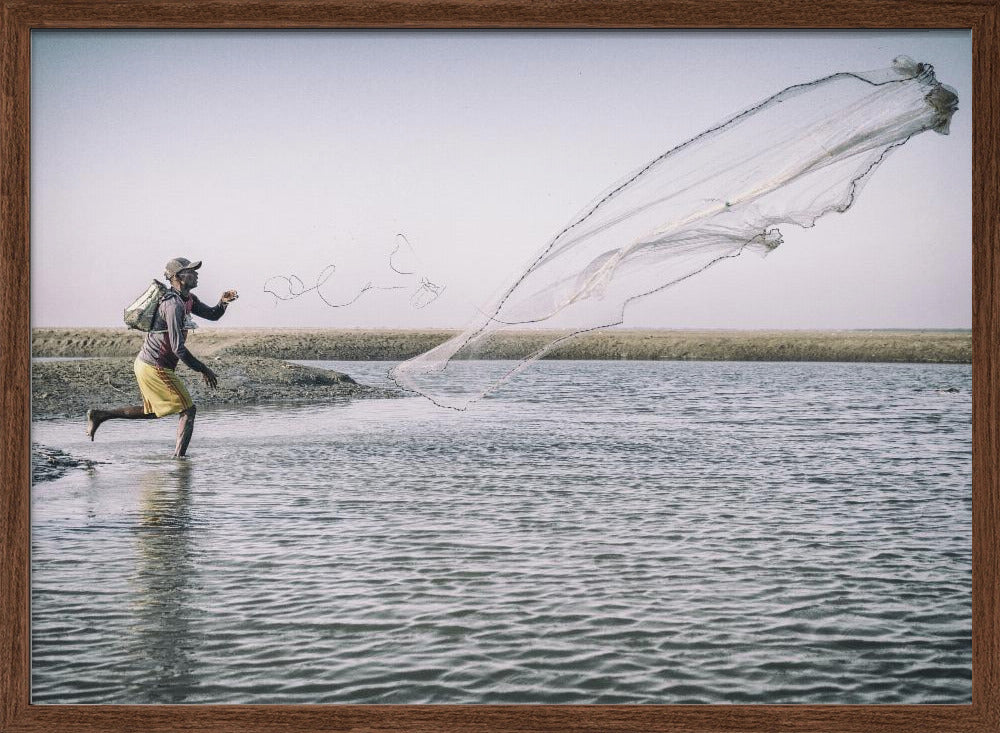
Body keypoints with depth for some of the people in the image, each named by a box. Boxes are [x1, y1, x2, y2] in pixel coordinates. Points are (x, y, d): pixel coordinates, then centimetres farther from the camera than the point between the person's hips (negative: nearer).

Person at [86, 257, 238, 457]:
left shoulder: (188, 299, 9)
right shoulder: (173, 304, -22)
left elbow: (212, 315, 17)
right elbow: (178, 349, -25)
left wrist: (223, 302, -5)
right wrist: (203, 370, -19)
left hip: (145, 364, 10)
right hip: (155, 368, -10)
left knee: (152, 412, 24)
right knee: (188, 410, -5)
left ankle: (99, 415, 24)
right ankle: (179, 457, -6)